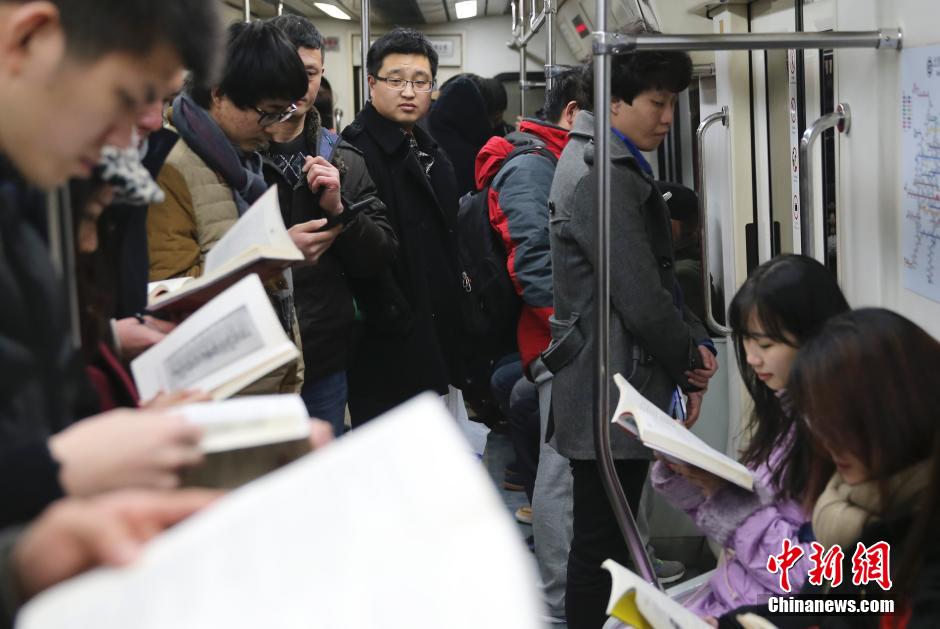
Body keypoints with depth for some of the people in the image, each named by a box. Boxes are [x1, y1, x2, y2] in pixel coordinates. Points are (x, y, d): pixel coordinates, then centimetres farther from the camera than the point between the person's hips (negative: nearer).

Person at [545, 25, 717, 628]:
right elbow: (639, 295, -19)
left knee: (606, 538, 17)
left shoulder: (618, 165, 16)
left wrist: (694, 341, 3)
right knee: (601, 545, -3)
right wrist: (691, 360, -5)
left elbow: (659, 273, 16)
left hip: (617, 382, 10)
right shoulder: (601, 175, -17)